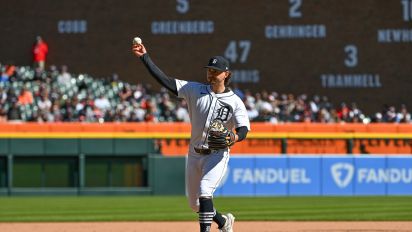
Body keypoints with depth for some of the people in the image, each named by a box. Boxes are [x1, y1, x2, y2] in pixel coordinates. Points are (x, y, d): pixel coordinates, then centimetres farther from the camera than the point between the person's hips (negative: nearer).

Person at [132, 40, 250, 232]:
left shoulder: (235, 102, -5)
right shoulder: (196, 90, 2)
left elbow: (243, 129, -13)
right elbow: (165, 80, -4)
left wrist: (236, 137, -37)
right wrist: (144, 57, -11)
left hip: (217, 154, -5)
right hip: (195, 155, 5)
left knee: (205, 190, -28)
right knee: (194, 203, 13)